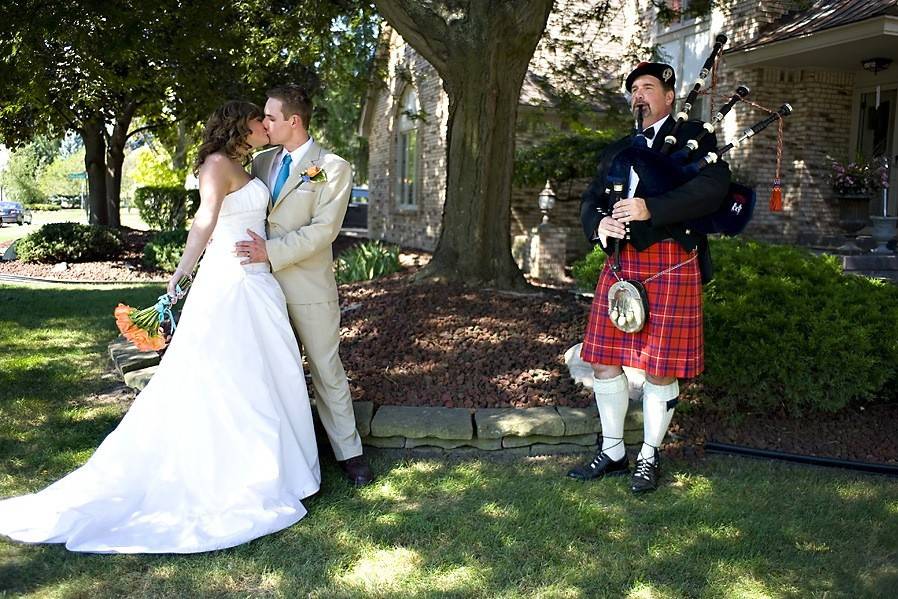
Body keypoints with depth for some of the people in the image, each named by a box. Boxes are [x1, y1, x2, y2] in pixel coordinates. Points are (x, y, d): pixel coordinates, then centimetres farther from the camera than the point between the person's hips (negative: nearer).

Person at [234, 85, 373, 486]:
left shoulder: (333, 167, -6)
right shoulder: (261, 162, 11)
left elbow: (324, 229, -15)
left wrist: (272, 252, -21)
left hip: (309, 287, -5)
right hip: (265, 285, 5)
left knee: (327, 371, 4)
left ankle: (349, 452, 15)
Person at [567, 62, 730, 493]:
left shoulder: (693, 136, 4)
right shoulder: (618, 149, 22)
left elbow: (713, 187, -13)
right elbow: (590, 199, 18)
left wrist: (651, 208, -23)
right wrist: (599, 224, -7)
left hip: (670, 261, -5)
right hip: (620, 262, 6)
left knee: (661, 368, 0)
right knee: (603, 360, 6)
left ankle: (649, 457, 18)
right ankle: (612, 452, 21)